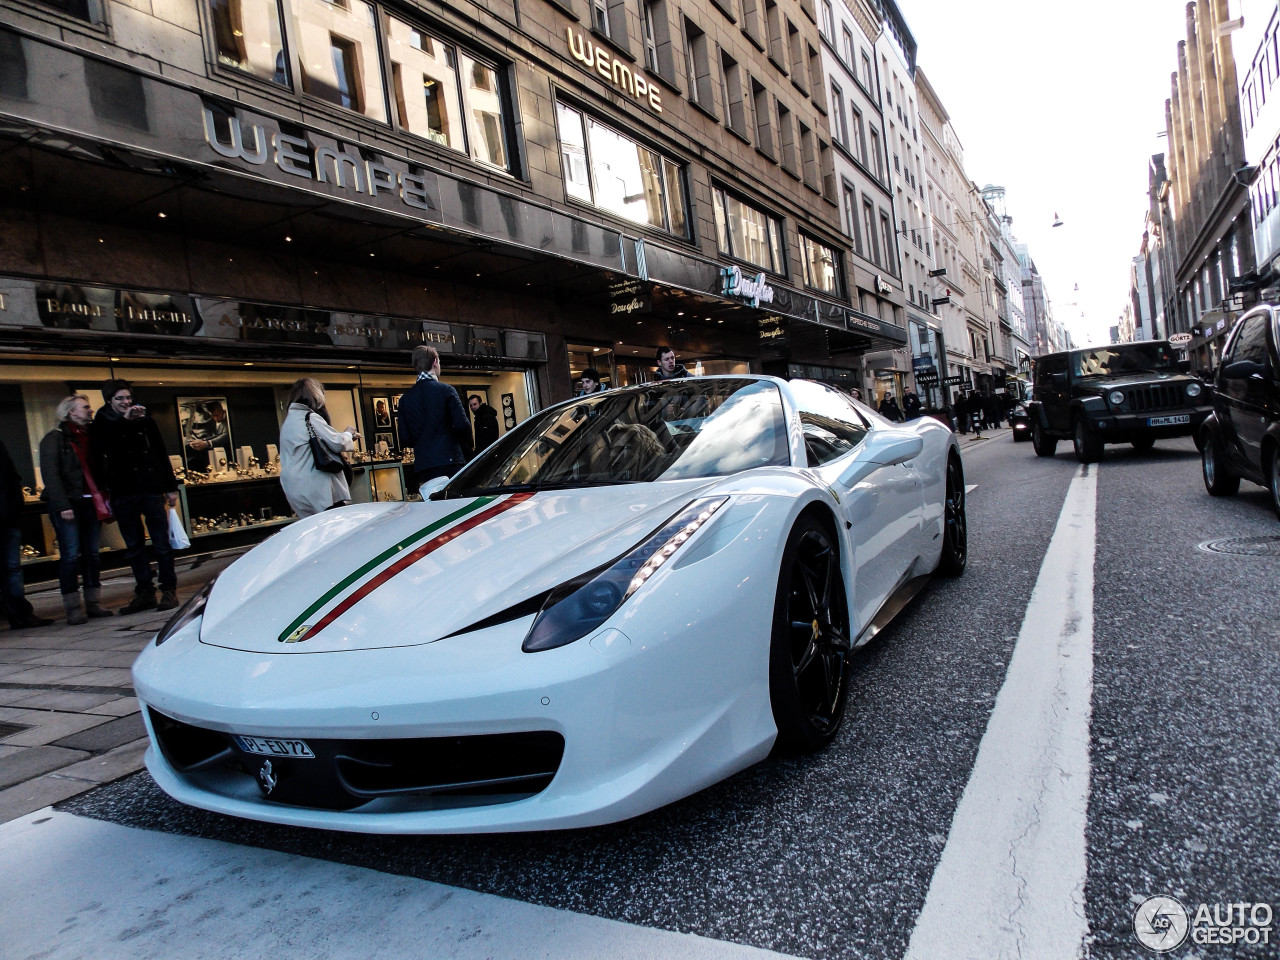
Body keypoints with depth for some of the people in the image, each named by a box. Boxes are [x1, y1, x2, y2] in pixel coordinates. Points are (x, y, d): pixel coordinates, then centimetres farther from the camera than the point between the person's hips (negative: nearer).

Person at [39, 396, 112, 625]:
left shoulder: (90, 435, 16)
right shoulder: (55, 438, -2)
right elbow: (50, 475, -10)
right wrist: (62, 505, -16)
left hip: (90, 502, 5)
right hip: (68, 504, -5)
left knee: (92, 553, 6)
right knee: (70, 555, -4)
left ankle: (93, 603, 11)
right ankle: (73, 608, 0)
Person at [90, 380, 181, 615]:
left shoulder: (145, 421, 10)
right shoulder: (102, 424, 7)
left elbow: (162, 454, 12)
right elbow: (98, 453, -13)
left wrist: (171, 487, 8)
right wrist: (125, 420, -20)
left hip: (151, 489, -1)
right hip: (122, 494, 1)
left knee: (161, 543, -1)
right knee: (134, 547, 6)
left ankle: (169, 590, 5)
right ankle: (145, 593, 13)